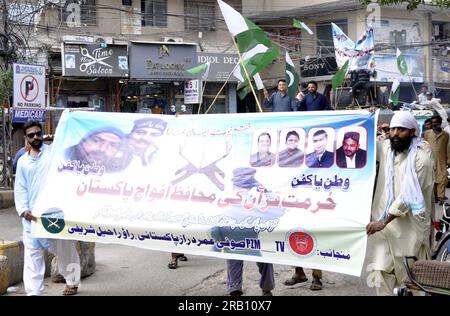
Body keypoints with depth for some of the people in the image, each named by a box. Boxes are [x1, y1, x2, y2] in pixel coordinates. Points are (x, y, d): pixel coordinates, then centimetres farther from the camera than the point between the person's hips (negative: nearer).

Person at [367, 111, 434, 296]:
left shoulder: (422, 156, -11)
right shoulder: (385, 147, 6)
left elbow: (409, 194, -17)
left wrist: (383, 222, -19)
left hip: (409, 225, -4)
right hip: (385, 220, 4)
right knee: (382, 270, -2)